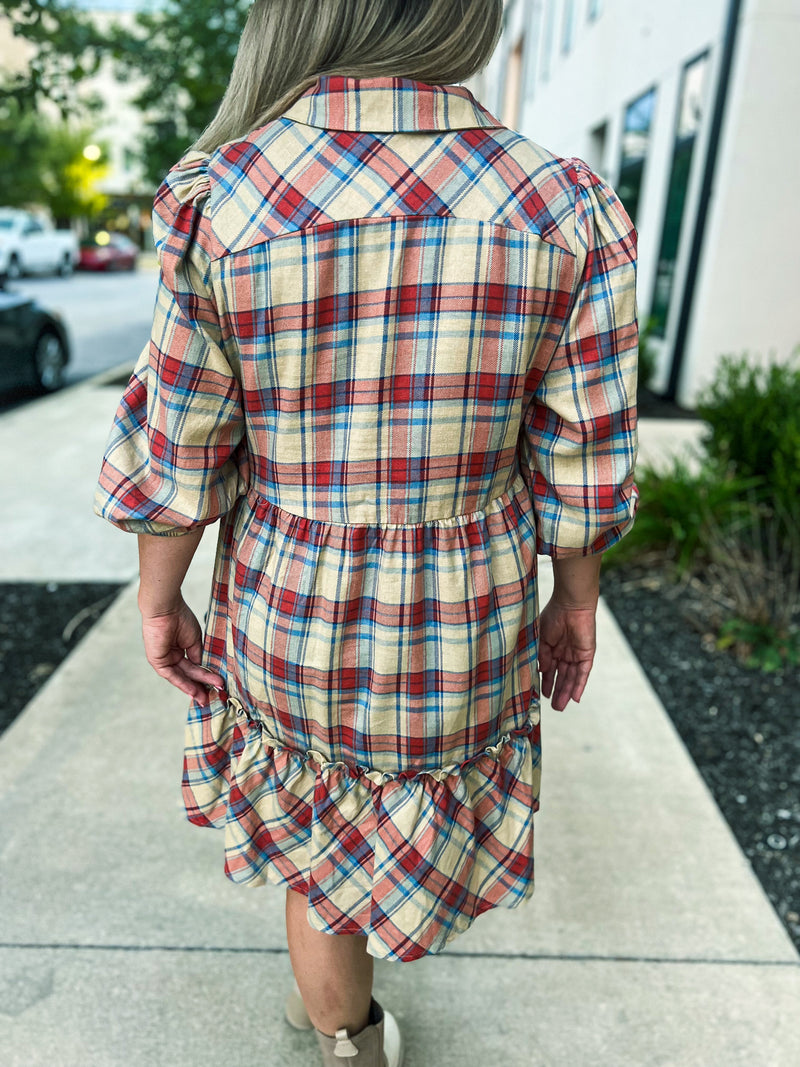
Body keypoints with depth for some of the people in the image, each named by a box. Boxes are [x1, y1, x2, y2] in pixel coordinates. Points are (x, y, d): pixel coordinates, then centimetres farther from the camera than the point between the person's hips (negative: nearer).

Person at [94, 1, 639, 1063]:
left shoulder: (216, 201, -17)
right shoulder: (567, 209, -15)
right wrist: (577, 600, 6)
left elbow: (178, 456, -11)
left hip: (288, 613, -1)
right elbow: (582, 456, -10)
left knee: (321, 847, 26)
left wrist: (158, 601, 5)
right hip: (468, 629, 2)